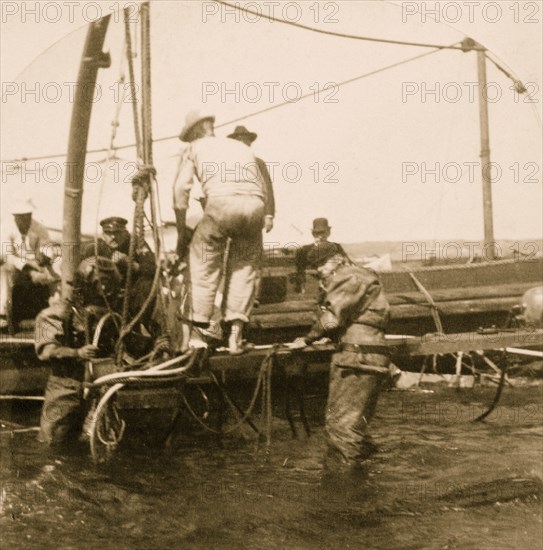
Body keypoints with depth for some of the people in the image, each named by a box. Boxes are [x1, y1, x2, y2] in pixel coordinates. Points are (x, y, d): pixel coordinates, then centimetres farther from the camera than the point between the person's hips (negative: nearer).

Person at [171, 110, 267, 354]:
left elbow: (180, 189, 14)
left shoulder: (195, 148, 25)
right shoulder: (241, 147, 35)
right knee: (244, 268, 15)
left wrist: (181, 233, 20)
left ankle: (199, 332, 12)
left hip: (221, 201, -3)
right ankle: (236, 333, 9)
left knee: (204, 266, 12)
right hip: (255, 205, 3)